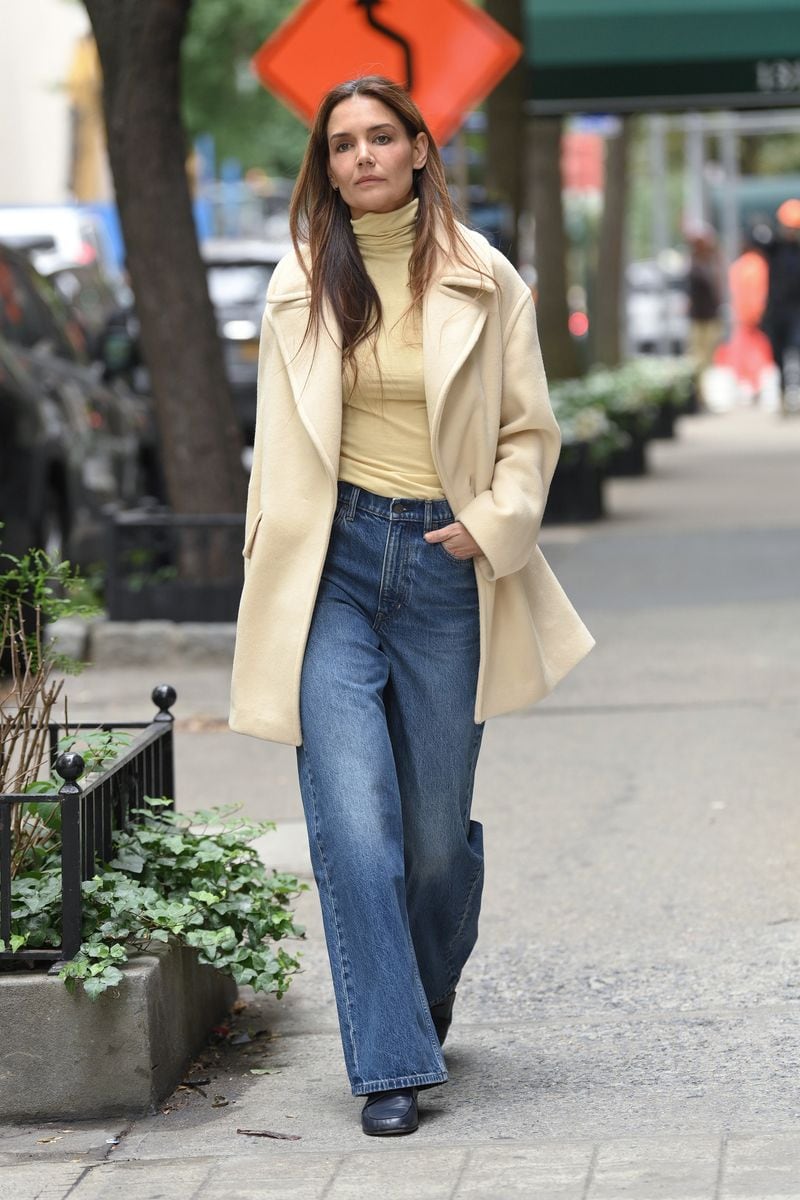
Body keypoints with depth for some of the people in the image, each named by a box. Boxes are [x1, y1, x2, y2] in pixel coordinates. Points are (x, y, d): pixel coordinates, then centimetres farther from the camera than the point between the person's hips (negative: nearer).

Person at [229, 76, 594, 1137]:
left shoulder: (483, 281, 2)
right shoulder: (301, 287, 7)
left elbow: (529, 431, 8)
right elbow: (278, 443, 13)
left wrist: (494, 524, -9)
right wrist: (271, 591, 9)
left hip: (445, 564, 0)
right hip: (333, 561, 0)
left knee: (436, 831, 6)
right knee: (354, 822, -11)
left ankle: (430, 991, 37)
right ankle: (392, 1063, -6)